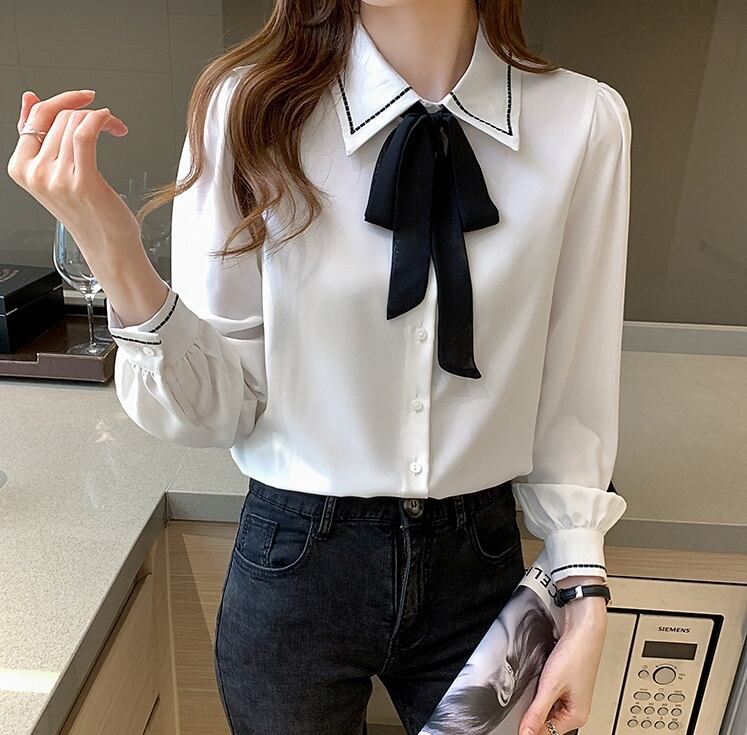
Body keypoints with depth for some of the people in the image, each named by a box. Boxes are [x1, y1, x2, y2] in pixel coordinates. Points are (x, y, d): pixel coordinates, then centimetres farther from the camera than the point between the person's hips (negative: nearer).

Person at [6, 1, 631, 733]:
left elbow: (571, 391, -4)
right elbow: (218, 410, -10)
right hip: (295, 566, 0)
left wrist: (585, 600, 0)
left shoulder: (587, 122, -10)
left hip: (479, 563, 1)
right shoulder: (249, 105, -12)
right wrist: (120, 266, -27)